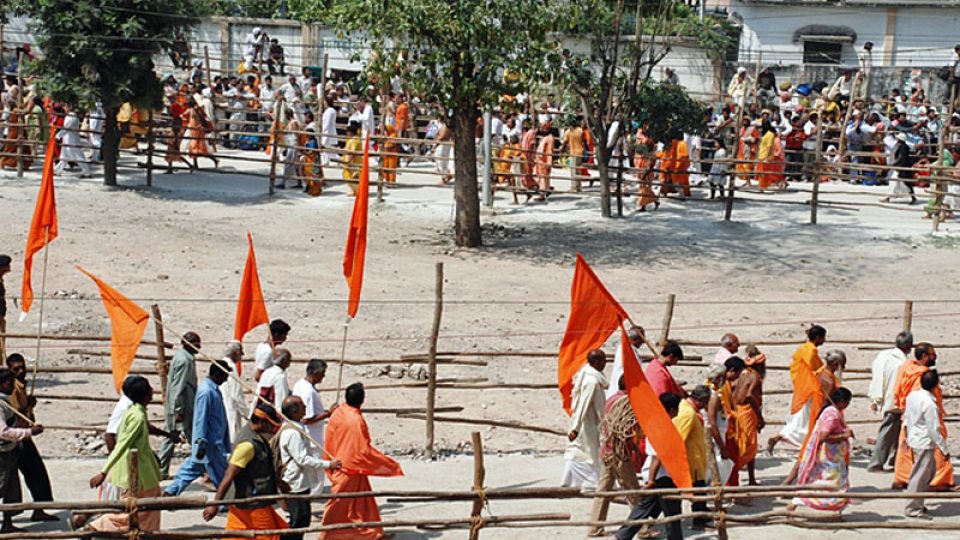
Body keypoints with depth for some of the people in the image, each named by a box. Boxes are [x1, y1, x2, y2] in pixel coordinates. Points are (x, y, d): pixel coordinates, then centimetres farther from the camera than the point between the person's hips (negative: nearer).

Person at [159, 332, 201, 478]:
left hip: (173, 407, 10)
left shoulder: (182, 357, 13)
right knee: (194, 439, -3)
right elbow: (179, 387, -22)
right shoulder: (184, 360, -19)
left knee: (170, 437, 11)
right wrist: (179, 410, -21)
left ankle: (161, 470, 13)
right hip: (182, 407, -10)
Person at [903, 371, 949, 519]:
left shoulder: (912, 395, 1)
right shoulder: (930, 404, -25)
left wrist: (908, 437, 26)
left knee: (930, 470, 22)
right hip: (925, 444, -9)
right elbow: (934, 430, -22)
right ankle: (912, 508, 11)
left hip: (913, 439, 9)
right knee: (920, 476, 2)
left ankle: (917, 503, 28)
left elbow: (906, 418, 13)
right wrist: (944, 450, -13)